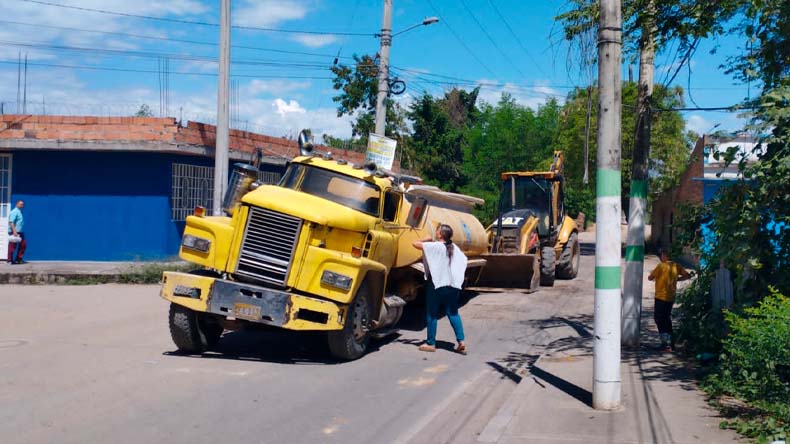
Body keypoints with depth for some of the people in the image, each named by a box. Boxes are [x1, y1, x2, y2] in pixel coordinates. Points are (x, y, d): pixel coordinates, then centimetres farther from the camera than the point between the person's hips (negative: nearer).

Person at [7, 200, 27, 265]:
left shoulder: (19, 212, 19)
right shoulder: (15, 212, -11)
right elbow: (11, 222, -20)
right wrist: (14, 231, -28)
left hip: (20, 232, 10)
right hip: (14, 232, -10)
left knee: (23, 244, 7)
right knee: (12, 246, -5)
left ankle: (19, 259, 13)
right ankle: (10, 260, 1)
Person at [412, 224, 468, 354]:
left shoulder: (435, 246, -13)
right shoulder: (455, 248, 7)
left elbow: (415, 243, -15)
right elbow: (463, 260, 17)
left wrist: (427, 240, 3)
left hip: (436, 284, -6)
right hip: (453, 285, 6)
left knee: (432, 314, 6)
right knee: (453, 313, 12)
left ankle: (431, 343, 11)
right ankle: (461, 342, 2)